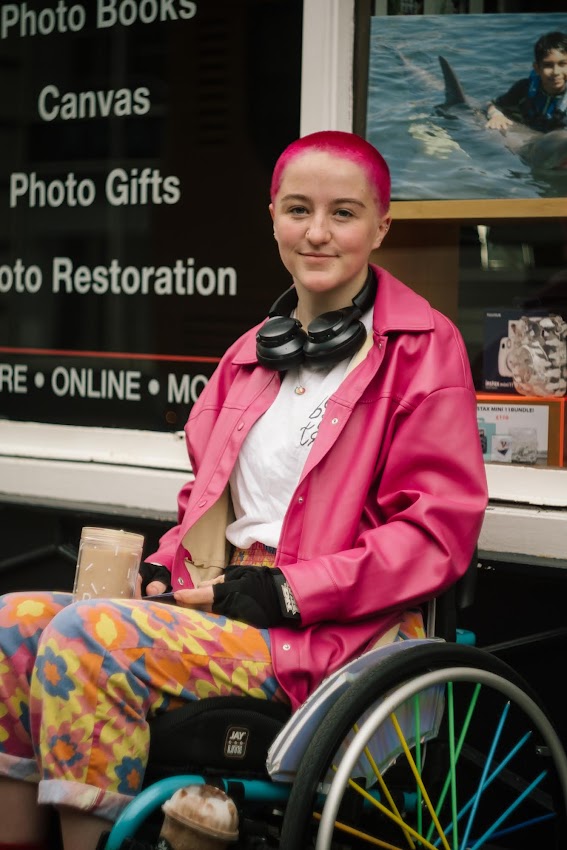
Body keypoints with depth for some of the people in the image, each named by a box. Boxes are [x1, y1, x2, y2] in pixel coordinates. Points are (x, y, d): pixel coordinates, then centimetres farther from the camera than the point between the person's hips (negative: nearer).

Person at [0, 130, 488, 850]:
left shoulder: (423, 346, -3)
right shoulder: (254, 352, 18)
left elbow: (440, 528, -9)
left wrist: (290, 591, -15)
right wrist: (167, 565, 4)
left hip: (326, 629, -7)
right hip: (215, 598, 7)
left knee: (86, 636, -26)